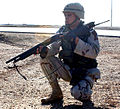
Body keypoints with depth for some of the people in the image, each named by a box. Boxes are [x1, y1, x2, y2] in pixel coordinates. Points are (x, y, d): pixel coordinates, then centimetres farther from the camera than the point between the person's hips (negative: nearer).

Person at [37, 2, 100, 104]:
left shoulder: (89, 32, -10)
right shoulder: (63, 30, 4)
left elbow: (94, 52, -24)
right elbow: (54, 46, -6)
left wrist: (75, 40, -31)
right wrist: (46, 50, -30)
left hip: (86, 72, -5)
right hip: (68, 71, 5)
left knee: (78, 93, -34)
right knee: (45, 58, -14)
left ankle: (86, 94, 7)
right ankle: (56, 93, -4)